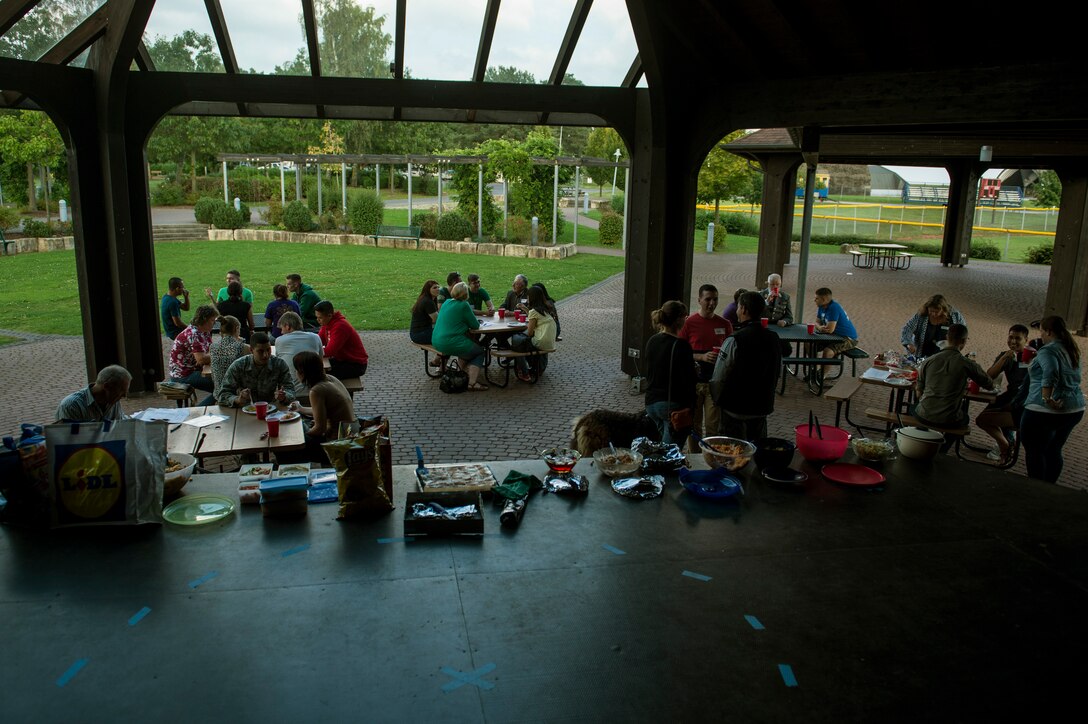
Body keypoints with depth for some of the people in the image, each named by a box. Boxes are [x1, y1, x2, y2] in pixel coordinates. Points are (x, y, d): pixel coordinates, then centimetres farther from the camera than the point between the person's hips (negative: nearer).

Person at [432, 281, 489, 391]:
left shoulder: (447, 303, 12)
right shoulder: (463, 305, -11)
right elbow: (475, 325, -5)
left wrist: (466, 323, 19)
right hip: (451, 344, -8)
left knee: (467, 345, 32)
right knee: (479, 352, 12)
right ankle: (472, 383, -1)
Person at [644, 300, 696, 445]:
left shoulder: (652, 341, 7)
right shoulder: (681, 345, -15)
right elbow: (688, 379, -15)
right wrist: (690, 406, -6)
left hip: (651, 402, 8)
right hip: (673, 404, -8)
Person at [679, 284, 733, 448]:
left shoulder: (724, 324, 4)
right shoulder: (689, 323, -3)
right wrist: (702, 357, -17)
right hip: (694, 381, -1)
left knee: (713, 426, 0)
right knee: (694, 424, 9)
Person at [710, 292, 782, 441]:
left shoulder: (734, 341, -18)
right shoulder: (774, 339, 1)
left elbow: (718, 378, -16)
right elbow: (778, 372, 11)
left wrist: (718, 400, 2)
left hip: (735, 408, -6)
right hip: (763, 408, 6)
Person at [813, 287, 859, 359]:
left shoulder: (834, 307, -25)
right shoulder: (821, 307, 4)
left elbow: (830, 330, -29)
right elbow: (817, 323, 9)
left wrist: (820, 328, -8)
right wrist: (820, 328, -15)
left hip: (848, 339, -9)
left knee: (827, 352, -33)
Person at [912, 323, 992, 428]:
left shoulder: (928, 361, -2)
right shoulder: (967, 363, -8)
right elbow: (989, 384, 8)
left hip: (924, 416, 1)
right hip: (949, 421, -1)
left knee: (914, 407, 35)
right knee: (965, 417, 33)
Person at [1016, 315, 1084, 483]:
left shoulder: (1048, 351, -13)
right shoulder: (1072, 351, 15)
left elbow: (1050, 373, -31)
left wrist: (1047, 399, -30)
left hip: (1044, 412, -9)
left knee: (1034, 451, 1)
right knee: (1053, 451, 18)